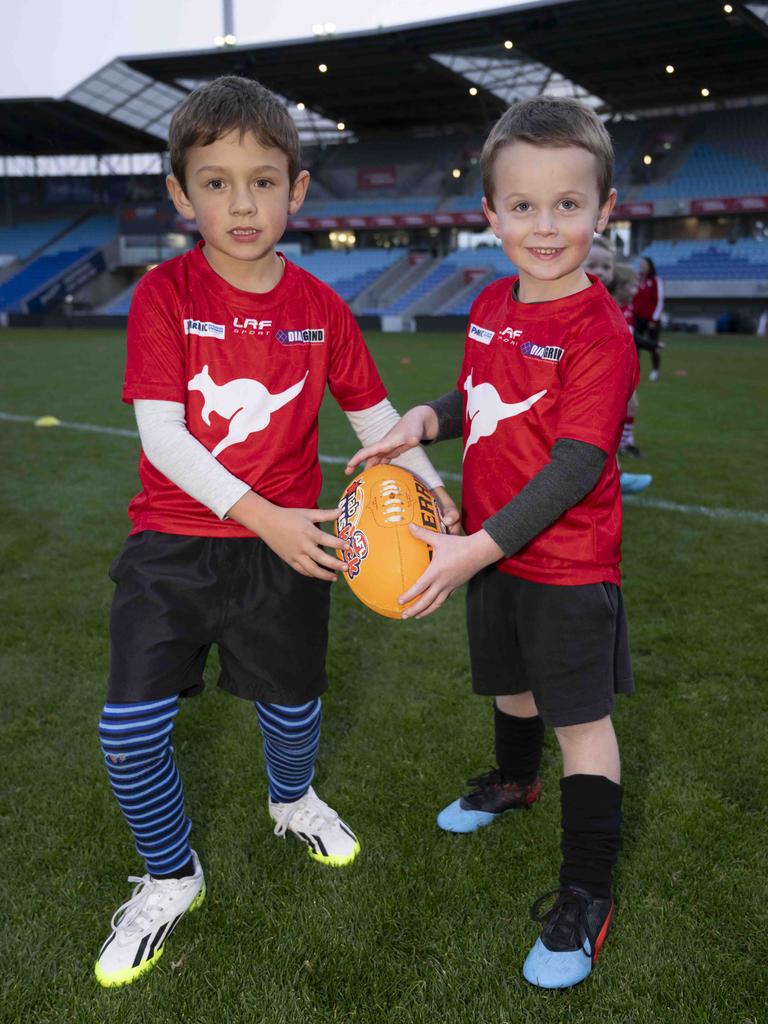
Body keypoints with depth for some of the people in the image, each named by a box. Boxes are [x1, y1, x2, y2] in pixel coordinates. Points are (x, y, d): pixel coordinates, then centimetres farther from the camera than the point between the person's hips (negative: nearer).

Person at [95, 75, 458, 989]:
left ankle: (291, 801, 53)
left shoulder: (320, 306, -1)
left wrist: (425, 484, -5)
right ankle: (171, 879, 24)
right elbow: (160, 434, -17)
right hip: (173, 544, -2)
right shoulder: (164, 294, -10)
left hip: (284, 548, 2)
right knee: (129, 727, -5)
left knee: (291, 702, 17)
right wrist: (262, 516, -25)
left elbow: (369, 410, 9)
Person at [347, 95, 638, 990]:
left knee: (581, 717, 5)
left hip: (567, 562, -7)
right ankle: (513, 781, 55)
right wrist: (423, 420, -4)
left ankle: (586, 895, 20)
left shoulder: (599, 330, -22)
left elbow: (576, 466, -26)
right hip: (489, 551, 7)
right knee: (512, 683, 27)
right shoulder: (490, 306, 2)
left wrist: (478, 547, -29)